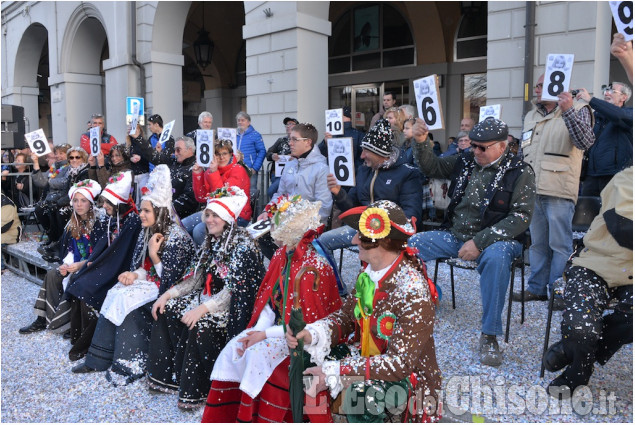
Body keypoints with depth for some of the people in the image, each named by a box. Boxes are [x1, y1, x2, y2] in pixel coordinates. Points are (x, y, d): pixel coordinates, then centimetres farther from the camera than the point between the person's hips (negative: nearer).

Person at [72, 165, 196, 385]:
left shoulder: (176, 236, -16)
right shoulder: (147, 232, 9)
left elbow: (170, 278, -17)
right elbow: (143, 267, 14)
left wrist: (154, 254, -22)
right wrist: (135, 274, -7)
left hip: (166, 289, -8)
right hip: (151, 281, 8)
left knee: (126, 300, -22)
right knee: (115, 294, -13)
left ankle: (128, 366, -13)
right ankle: (100, 359, -8)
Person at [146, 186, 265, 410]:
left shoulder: (243, 245, -17)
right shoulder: (210, 242, 10)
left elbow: (234, 289, -23)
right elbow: (195, 278, 11)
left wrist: (202, 309, -31)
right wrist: (168, 294, -1)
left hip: (233, 306, -9)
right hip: (208, 298, 9)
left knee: (200, 325, -31)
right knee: (165, 311, -2)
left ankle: (196, 391, -15)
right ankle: (166, 375, 6)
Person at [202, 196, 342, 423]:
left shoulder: (314, 269, -23)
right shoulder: (281, 255, 2)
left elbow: (309, 324, -20)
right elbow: (270, 300, 6)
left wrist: (266, 334, -18)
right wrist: (257, 331, -9)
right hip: (277, 325, 8)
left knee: (259, 354, -27)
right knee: (233, 349, -8)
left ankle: (257, 418, -9)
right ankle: (226, 415, 4)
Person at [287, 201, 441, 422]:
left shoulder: (413, 292, -28)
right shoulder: (369, 271, -6)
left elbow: (400, 364, -28)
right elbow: (346, 316, 2)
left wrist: (336, 371, -29)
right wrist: (312, 334, -19)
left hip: (406, 376, -7)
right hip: (367, 357, 7)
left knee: (360, 396, -34)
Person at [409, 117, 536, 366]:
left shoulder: (520, 173, -7)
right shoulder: (465, 162, 8)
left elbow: (521, 217, -15)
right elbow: (432, 168, 19)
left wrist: (479, 242, -23)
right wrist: (422, 143, -2)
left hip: (494, 240, -5)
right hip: (455, 235, 5)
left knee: (496, 256, -39)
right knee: (409, 244, -10)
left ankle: (489, 336, -25)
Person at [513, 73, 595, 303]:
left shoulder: (577, 109, 0)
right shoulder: (531, 115, 20)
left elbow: (585, 142, -17)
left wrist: (568, 111, -27)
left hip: (559, 191, -7)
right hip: (532, 190, 7)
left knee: (560, 245, -1)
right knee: (537, 243, 12)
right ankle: (537, 288, 22)